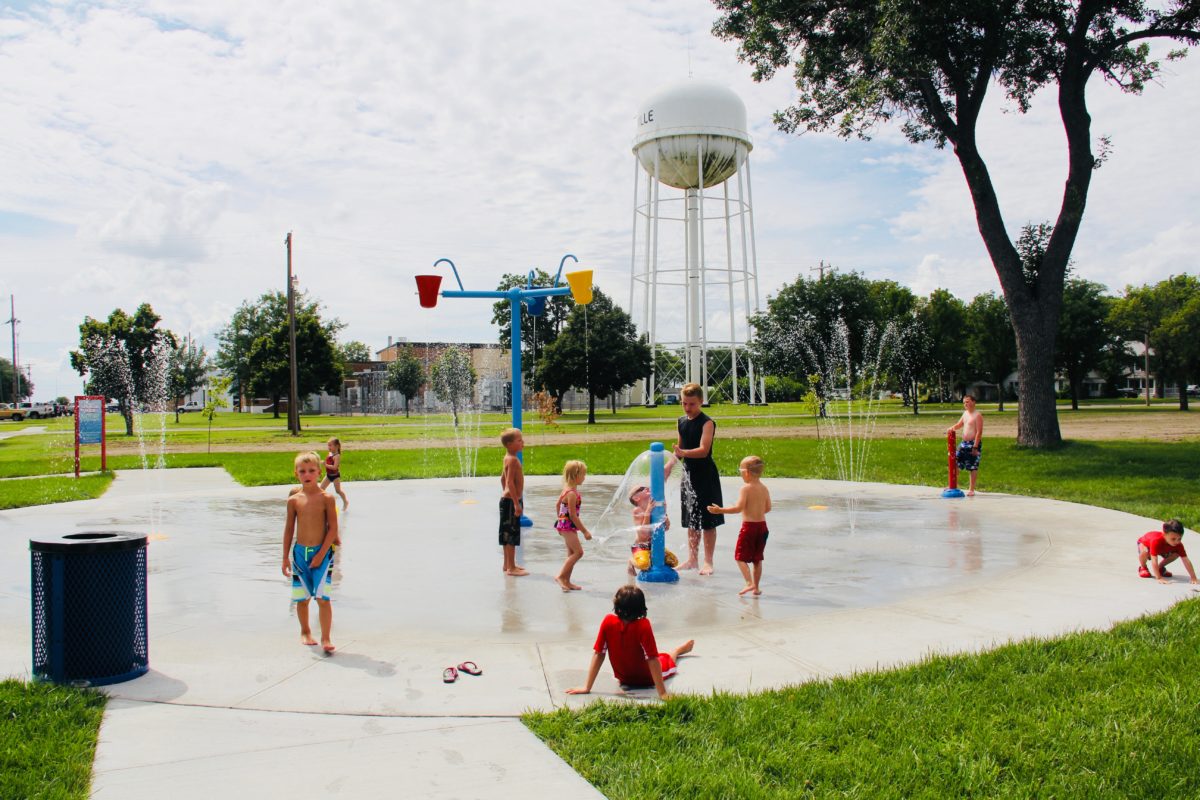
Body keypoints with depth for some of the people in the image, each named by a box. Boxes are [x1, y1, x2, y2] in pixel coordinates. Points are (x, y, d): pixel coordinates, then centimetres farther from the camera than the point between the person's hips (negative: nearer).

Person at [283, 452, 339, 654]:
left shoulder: (326, 498, -6)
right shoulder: (294, 500, 3)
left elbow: (333, 529, -7)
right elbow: (289, 529, 10)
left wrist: (321, 554, -12)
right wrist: (285, 557, 8)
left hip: (322, 552, -3)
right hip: (299, 552, 3)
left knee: (322, 597, -10)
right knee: (301, 597, 12)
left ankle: (325, 638, -5)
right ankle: (305, 632, 33)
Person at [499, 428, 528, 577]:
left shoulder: (508, 458, 11)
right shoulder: (513, 460, -19)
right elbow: (510, 482, -25)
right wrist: (516, 503, -25)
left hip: (506, 499, 10)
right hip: (510, 501, -10)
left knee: (508, 534, 16)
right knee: (512, 534, -5)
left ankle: (508, 564, 25)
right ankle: (511, 568, 0)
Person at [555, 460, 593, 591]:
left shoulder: (566, 489, 7)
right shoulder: (572, 493, -22)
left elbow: (558, 504, 19)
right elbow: (573, 515, -22)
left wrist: (561, 519, 29)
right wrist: (585, 531, -18)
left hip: (564, 524, 10)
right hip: (568, 525, -10)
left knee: (572, 553, 13)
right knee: (578, 551, -11)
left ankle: (566, 581, 17)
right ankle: (561, 576, -8)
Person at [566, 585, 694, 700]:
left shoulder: (608, 622, -27)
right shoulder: (643, 625, -35)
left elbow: (598, 654, -22)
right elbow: (652, 660, -33)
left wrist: (587, 687, -17)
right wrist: (663, 694, -28)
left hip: (623, 679, 2)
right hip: (647, 679, -2)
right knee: (667, 659, 29)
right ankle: (679, 649, 60)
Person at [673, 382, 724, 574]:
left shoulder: (707, 423, -13)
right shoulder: (682, 422, 8)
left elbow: (703, 450, -26)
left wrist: (684, 453, -40)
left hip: (706, 475, -7)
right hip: (688, 474, 7)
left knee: (708, 521, -1)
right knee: (691, 520, 13)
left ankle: (708, 561, 7)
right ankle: (692, 559, 22)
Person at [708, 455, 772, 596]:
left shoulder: (746, 488, -14)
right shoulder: (764, 488, 5)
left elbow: (739, 508, -20)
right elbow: (768, 508, 10)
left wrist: (720, 510, -17)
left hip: (749, 526, -7)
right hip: (762, 525, 7)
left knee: (740, 556, 2)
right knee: (757, 558, 15)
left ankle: (750, 583, -11)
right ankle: (756, 587, 20)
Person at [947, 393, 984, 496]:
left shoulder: (977, 415, -12)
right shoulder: (965, 413, 12)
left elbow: (979, 432, -16)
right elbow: (959, 424, 24)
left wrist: (975, 447, -20)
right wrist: (952, 428, 0)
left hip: (974, 443, -8)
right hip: (964, 443, 8)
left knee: (973, 467, 0)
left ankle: (971, 489, 8)